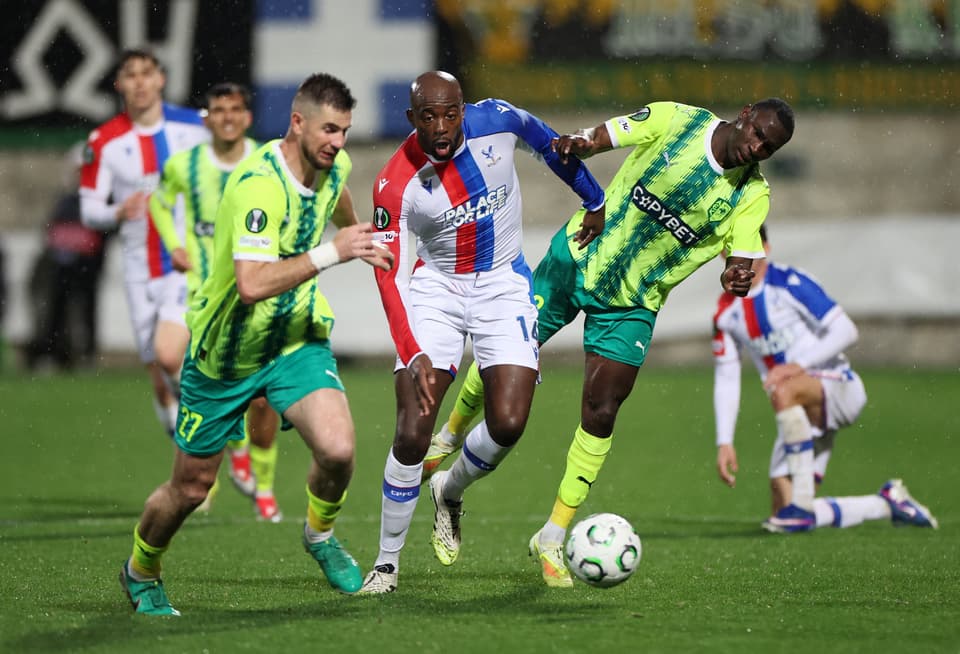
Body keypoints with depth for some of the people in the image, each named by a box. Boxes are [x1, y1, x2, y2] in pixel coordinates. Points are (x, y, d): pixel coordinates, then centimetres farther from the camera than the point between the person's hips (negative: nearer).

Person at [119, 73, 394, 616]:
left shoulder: (333, 165, -6)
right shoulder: (259, 186, -31)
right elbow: (252, 284, -42)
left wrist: (359, 239, 41)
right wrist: (329, 254, -43)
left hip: (298, 338, 5)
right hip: (224, 353, -4)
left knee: (338, 449, -22)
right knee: (191, 488, 10)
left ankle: (320, 534, 10)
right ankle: (142, 572, 40)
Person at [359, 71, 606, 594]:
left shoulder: (496, 122, -16)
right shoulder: (395, 185, -21)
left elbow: (548, 143, 7)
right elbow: (388, 276, -22)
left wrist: (595, 202, 20)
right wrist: (414, 356, -34)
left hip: (503, 287, 2)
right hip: (436, 289, -2)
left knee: (508, 424, -12)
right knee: (412, 433, -13)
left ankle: (450, 492, 22)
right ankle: (387, 562, 3)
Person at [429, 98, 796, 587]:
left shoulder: (751, 196, -8)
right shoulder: (676, 120, -11)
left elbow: (742, 258, -16)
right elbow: (603, 137, -9)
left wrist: (736, 277, -41)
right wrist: (577, 144, -33)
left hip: (630, 306, 1)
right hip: (577, 258, 0)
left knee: (599, 415, -7)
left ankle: (552, 539, 5)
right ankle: (449, 435, 39)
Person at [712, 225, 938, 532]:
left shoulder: (789, 283, -10)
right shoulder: (726, 312, 7)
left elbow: (845, 331, -15)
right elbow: (725, 380, 11)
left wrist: (799, 364, -26)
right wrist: (724, 442, 2)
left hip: (839, 388, -7)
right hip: (800, 415, 7)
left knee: (783, 391, -40)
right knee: (784, 514, -4)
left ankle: (802, 505, -35)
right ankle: (886, 504, 15)